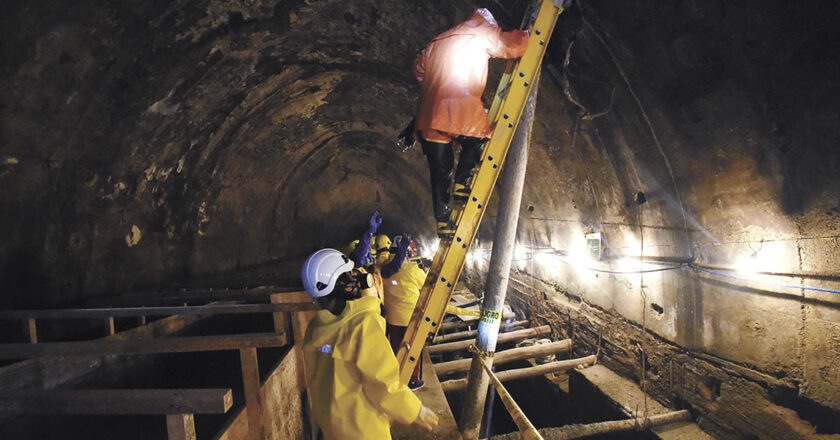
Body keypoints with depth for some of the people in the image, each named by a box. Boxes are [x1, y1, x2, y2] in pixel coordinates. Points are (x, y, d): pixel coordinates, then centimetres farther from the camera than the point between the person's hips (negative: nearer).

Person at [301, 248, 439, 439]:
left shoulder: (314, 325, -6)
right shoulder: (365, 323, -27)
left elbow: (313, 379, 8)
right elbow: (383, 384, -24)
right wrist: (417, 412, -11)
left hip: (328, 423, 7)